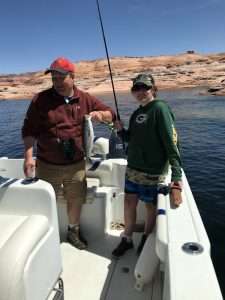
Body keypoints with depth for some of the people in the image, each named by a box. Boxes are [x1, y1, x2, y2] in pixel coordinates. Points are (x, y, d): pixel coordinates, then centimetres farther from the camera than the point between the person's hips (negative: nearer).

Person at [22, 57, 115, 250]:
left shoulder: (85, 99, 1)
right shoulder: (41, 100, -5)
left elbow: (111, 115, 7)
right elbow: (29, 130, -4)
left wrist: (100, 114, -16)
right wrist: (29, 156, -14)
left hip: (76, 164, 2)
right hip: (47, 165, -2)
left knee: (76, 200, 16)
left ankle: (74, 231, 41)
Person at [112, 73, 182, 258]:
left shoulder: (160, 108, -14)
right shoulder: (137, 113, 10)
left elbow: (171, 143, -21)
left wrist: (177, 179, -28)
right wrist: (121, 129, -3)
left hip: (152, 171, -6)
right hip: (133, 168, 7)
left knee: (151, 206, 11)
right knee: (129, 203, 13)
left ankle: (146, 240, 36)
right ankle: (127, 239, 33)